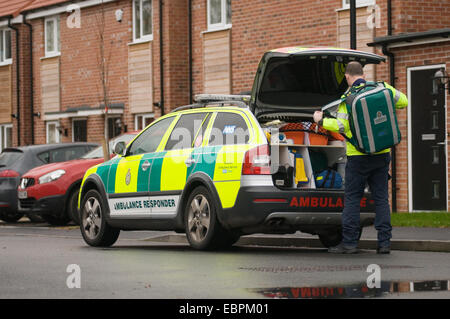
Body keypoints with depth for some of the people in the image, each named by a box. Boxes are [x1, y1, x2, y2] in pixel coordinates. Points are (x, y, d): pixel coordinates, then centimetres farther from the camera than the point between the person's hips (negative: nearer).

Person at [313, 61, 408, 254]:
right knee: (381, 198, 7)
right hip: (382, 154, 4)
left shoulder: (348, 97, -8)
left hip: (358, 155, -4)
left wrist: (321, 121, 2)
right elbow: (403, 102, 12)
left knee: (352, 199, 2)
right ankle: (384, 242, 4)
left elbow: (341, 126, -13)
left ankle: (349, 242, 0)